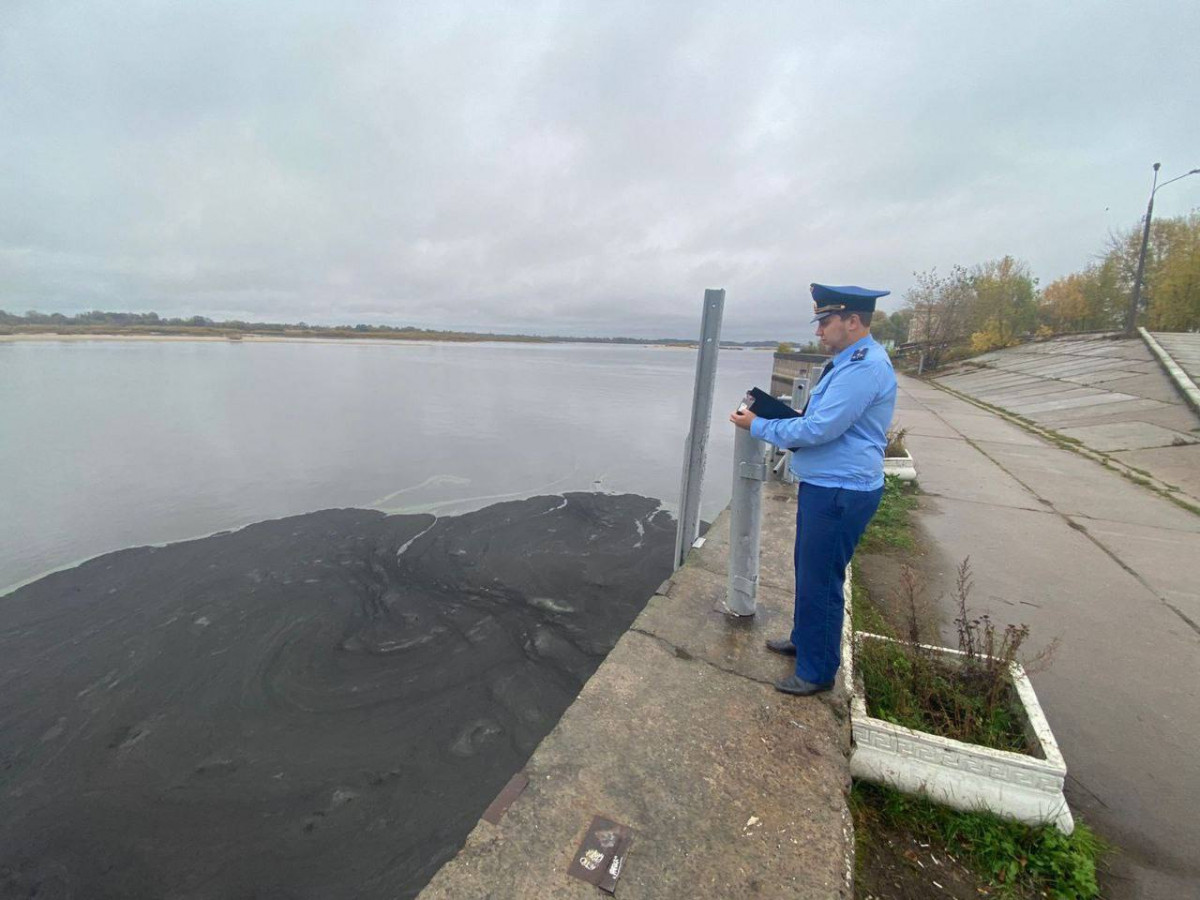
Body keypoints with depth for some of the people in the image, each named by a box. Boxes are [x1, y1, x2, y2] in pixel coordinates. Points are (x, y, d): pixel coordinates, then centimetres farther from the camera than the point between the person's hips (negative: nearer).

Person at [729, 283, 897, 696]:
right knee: (808, 572, 23)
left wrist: (759, 426, -13)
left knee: (820, 582, 2)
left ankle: (817, 672, 21)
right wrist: (773, 414, 4)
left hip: (840, 495, -10)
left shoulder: (865, 367, -20)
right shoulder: (849, 361, 13)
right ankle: (804, 639, 43)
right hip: (821, 486, 10)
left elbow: (818, 429, -24)